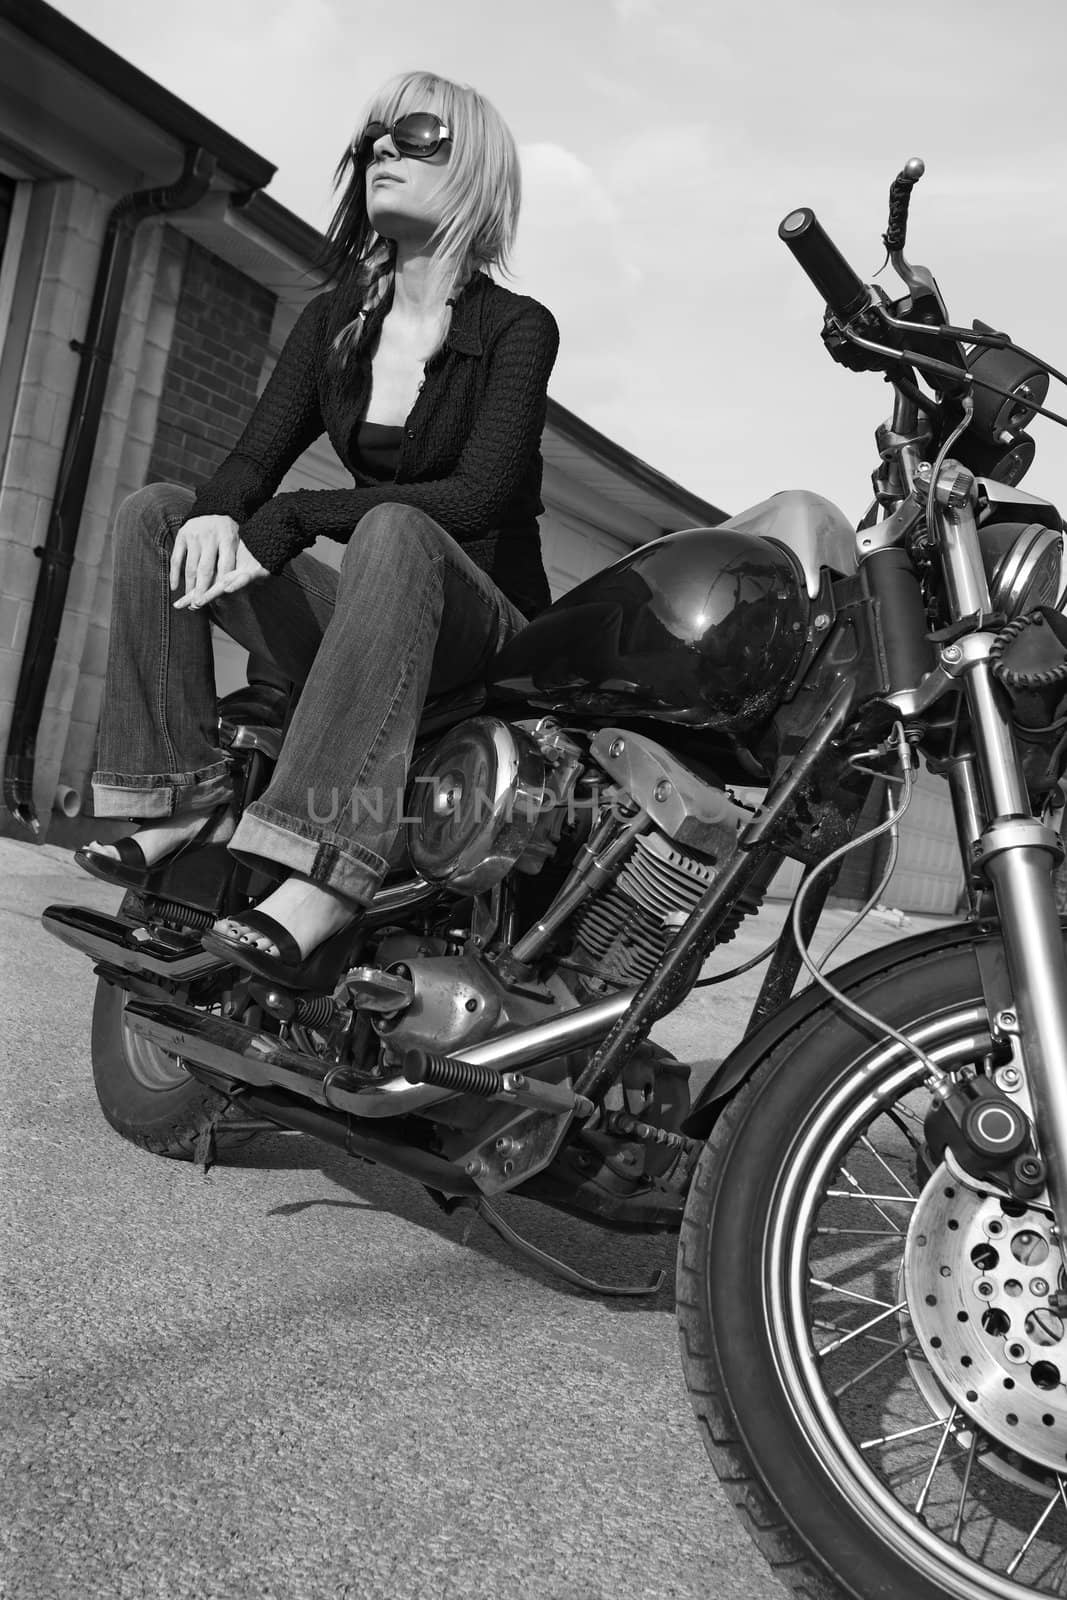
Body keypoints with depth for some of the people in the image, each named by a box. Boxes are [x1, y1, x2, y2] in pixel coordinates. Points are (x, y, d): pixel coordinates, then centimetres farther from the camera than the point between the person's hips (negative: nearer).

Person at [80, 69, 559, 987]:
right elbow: (257, 453, 3)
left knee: (394, 531, -37)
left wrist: (289, 520, -26)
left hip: (487, 624, -5)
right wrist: (218, 513, -23)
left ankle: (328, 871, -48)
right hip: (374, 623, 6)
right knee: (159, 513, -7)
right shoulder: (335, 321, 13)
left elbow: (483, 493, -19)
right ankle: (188, 801, -19)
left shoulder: (516, 327, -4)